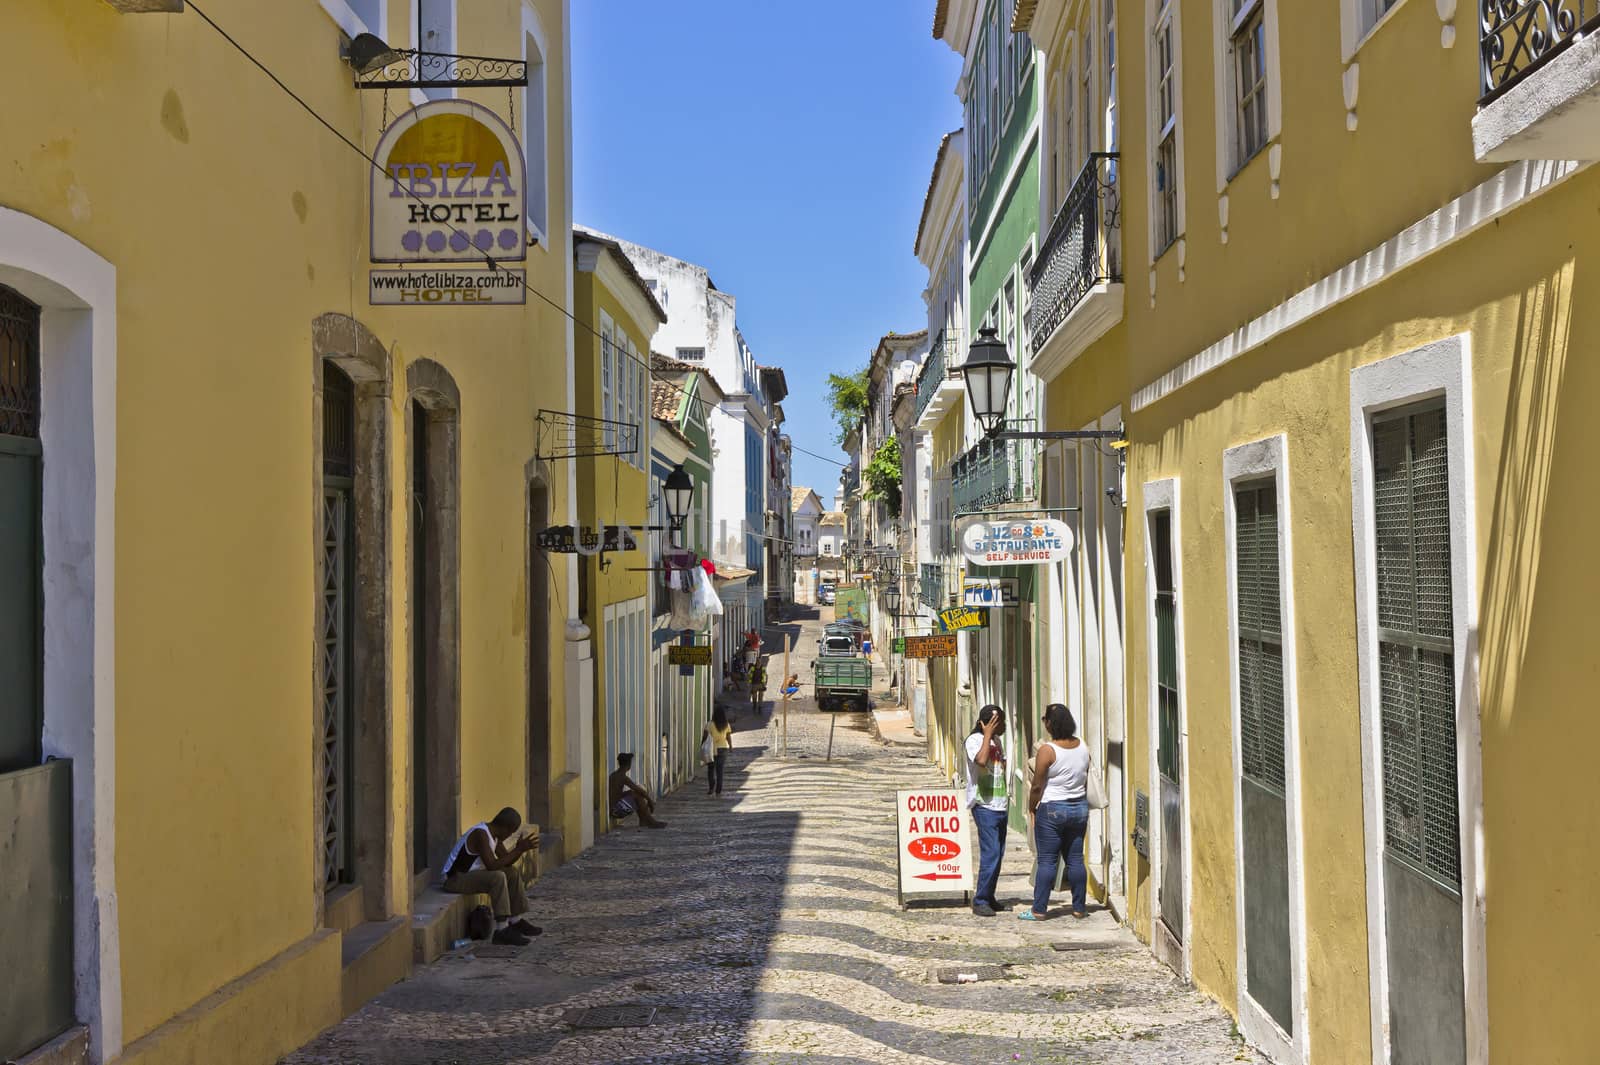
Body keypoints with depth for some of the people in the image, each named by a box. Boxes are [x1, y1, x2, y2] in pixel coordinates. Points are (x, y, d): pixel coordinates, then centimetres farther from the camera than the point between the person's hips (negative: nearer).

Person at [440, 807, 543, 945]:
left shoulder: (494, 834, 6)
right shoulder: (481, 834, -24)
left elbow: (506, 861, 11)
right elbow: (492, 865, -30)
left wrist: (521, 848, -7)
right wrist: (519, 849, -25)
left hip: (471, 874, 10)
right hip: (455, 879, -10)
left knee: (512, 872, 10)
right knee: (498, 877, -30)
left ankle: (515, 920, 16)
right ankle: (502, 930, -28)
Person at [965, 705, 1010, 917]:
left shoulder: (998, 740, 14)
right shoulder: (974, 740, -12)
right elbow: (981, 760, -30)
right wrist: (987, 735, -22)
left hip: (1000, 805, 9)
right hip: (984, 806, -8)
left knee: (998, 854, 11)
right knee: (990, 854, -12)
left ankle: (989, 899, 19)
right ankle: (979, 901, -5)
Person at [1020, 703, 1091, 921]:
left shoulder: (1047, 750, -16)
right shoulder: (1082, 746, 3)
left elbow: (1037, 786, -12)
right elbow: (1086, 781, 11)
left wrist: (1031, 807, 3)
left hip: (1052, 810, -6)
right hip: (1080, 808, 6)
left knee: (1046, 861, -1)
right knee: (1075, 859, 11)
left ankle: (1039, 910, 2)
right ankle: (1079, 908, 15)